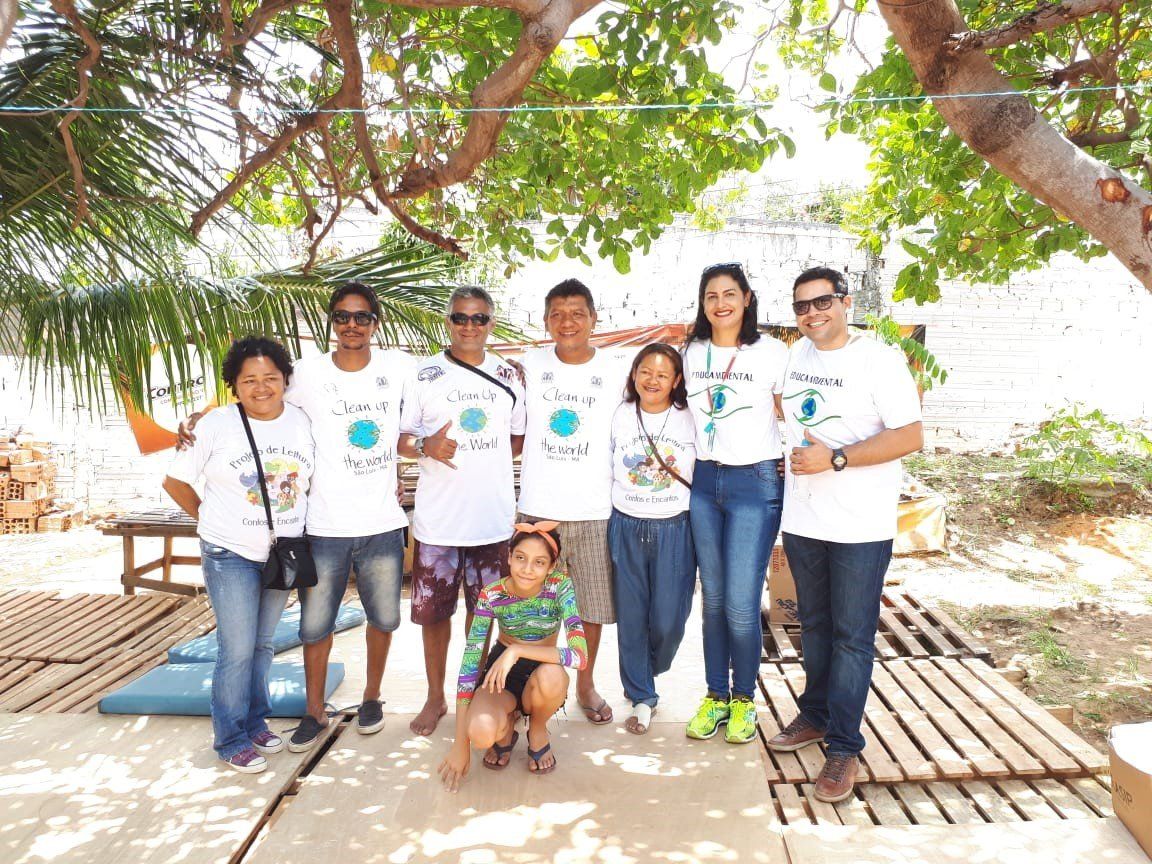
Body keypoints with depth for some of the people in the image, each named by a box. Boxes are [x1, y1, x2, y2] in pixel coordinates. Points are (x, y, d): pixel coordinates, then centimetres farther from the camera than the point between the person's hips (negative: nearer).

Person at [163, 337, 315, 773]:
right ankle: (232, 741, 16)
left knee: (263, 644, 17)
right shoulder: (216, 425, -10)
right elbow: (175, 481, -1)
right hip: (231, 556, -4)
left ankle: (255, 724, 34)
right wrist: (209, 520, 0)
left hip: (283, 553, 4)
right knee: (238, 650, -1)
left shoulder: (302, 422, -1)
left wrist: (294, 529, 4)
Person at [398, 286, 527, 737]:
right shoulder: (424, 374, 1)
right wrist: (425, 446, -20)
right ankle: (435, 697, 28)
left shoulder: (507, 375, 7)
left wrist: (485, 461, 0)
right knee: (434, 612, 8)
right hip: (438, 518, -1)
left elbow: (518, 437, 16)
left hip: (494, 518, 2)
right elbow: (398, 437, 1)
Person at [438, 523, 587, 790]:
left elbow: (579, 655, -33)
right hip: (500, 675, 0)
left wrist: (517, 651, -38)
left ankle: (538, 730, -2)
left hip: (541, 675, 0)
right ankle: (507, 722, 7)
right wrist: (460, 744, -19)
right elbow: (469, 664, -17)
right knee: (481, 733, -32)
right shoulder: (491, 595, -18)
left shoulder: (560, 587, -21)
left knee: (551, 675, -37)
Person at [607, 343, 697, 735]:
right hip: (626, 527, 1)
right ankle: (642, 698, 23)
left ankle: (646, 675, 32)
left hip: (673, 529, -1)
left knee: (668, 620, 1)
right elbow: (605, 471, 12)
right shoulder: (620, 417, 3)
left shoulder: (689, 420, 0)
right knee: (631, 618, 6)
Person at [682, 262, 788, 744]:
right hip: (703, 481, 4)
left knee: (741, 604, -4)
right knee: (712, 598, 11)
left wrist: (791, 466, -6)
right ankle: (715, 696, 25)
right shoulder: (692, 353, 9)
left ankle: (744, 699, 18)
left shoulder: (773, 353, -4)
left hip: (756, 483, -4)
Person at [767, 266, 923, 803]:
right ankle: (816, 716, 34)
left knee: (852, 636, 3)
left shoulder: (879, 359, -11)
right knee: (814, 625, 18)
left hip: (859, 526, -6)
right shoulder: (797, 355, 9)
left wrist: (834, 458, -22)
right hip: (802, 519, 6)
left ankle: (844, 746, 14)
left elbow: (910, 436, -18)